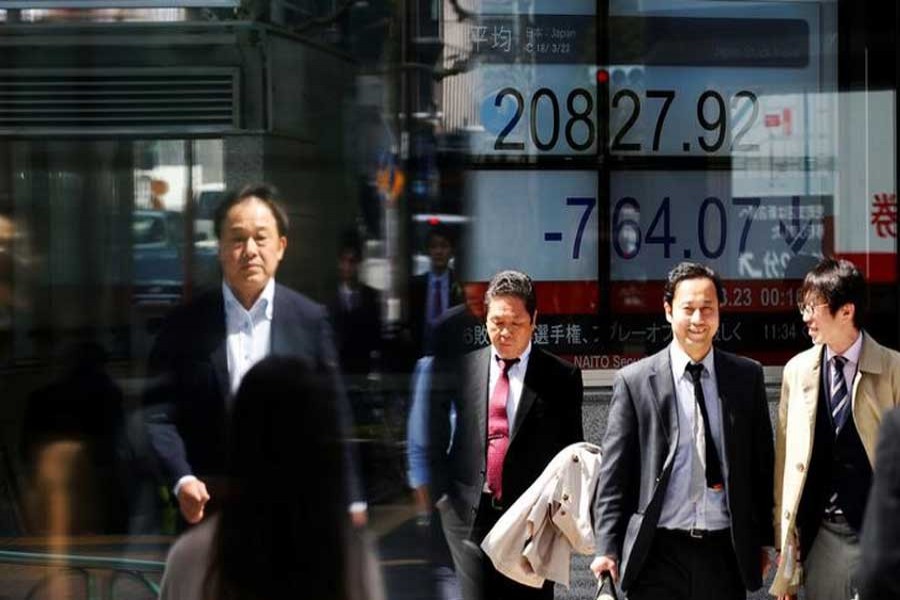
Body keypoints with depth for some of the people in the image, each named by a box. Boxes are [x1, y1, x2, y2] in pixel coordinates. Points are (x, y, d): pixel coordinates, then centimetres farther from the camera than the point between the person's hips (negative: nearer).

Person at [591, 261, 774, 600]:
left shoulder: (747, 377, 8)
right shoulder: (634, 382, 1)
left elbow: (762, 462, 12)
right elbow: (613, 473, 0)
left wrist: (763, 539, 10)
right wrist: (607, 547, -7)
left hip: (726, 551, 2)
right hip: (658, 555, -2)